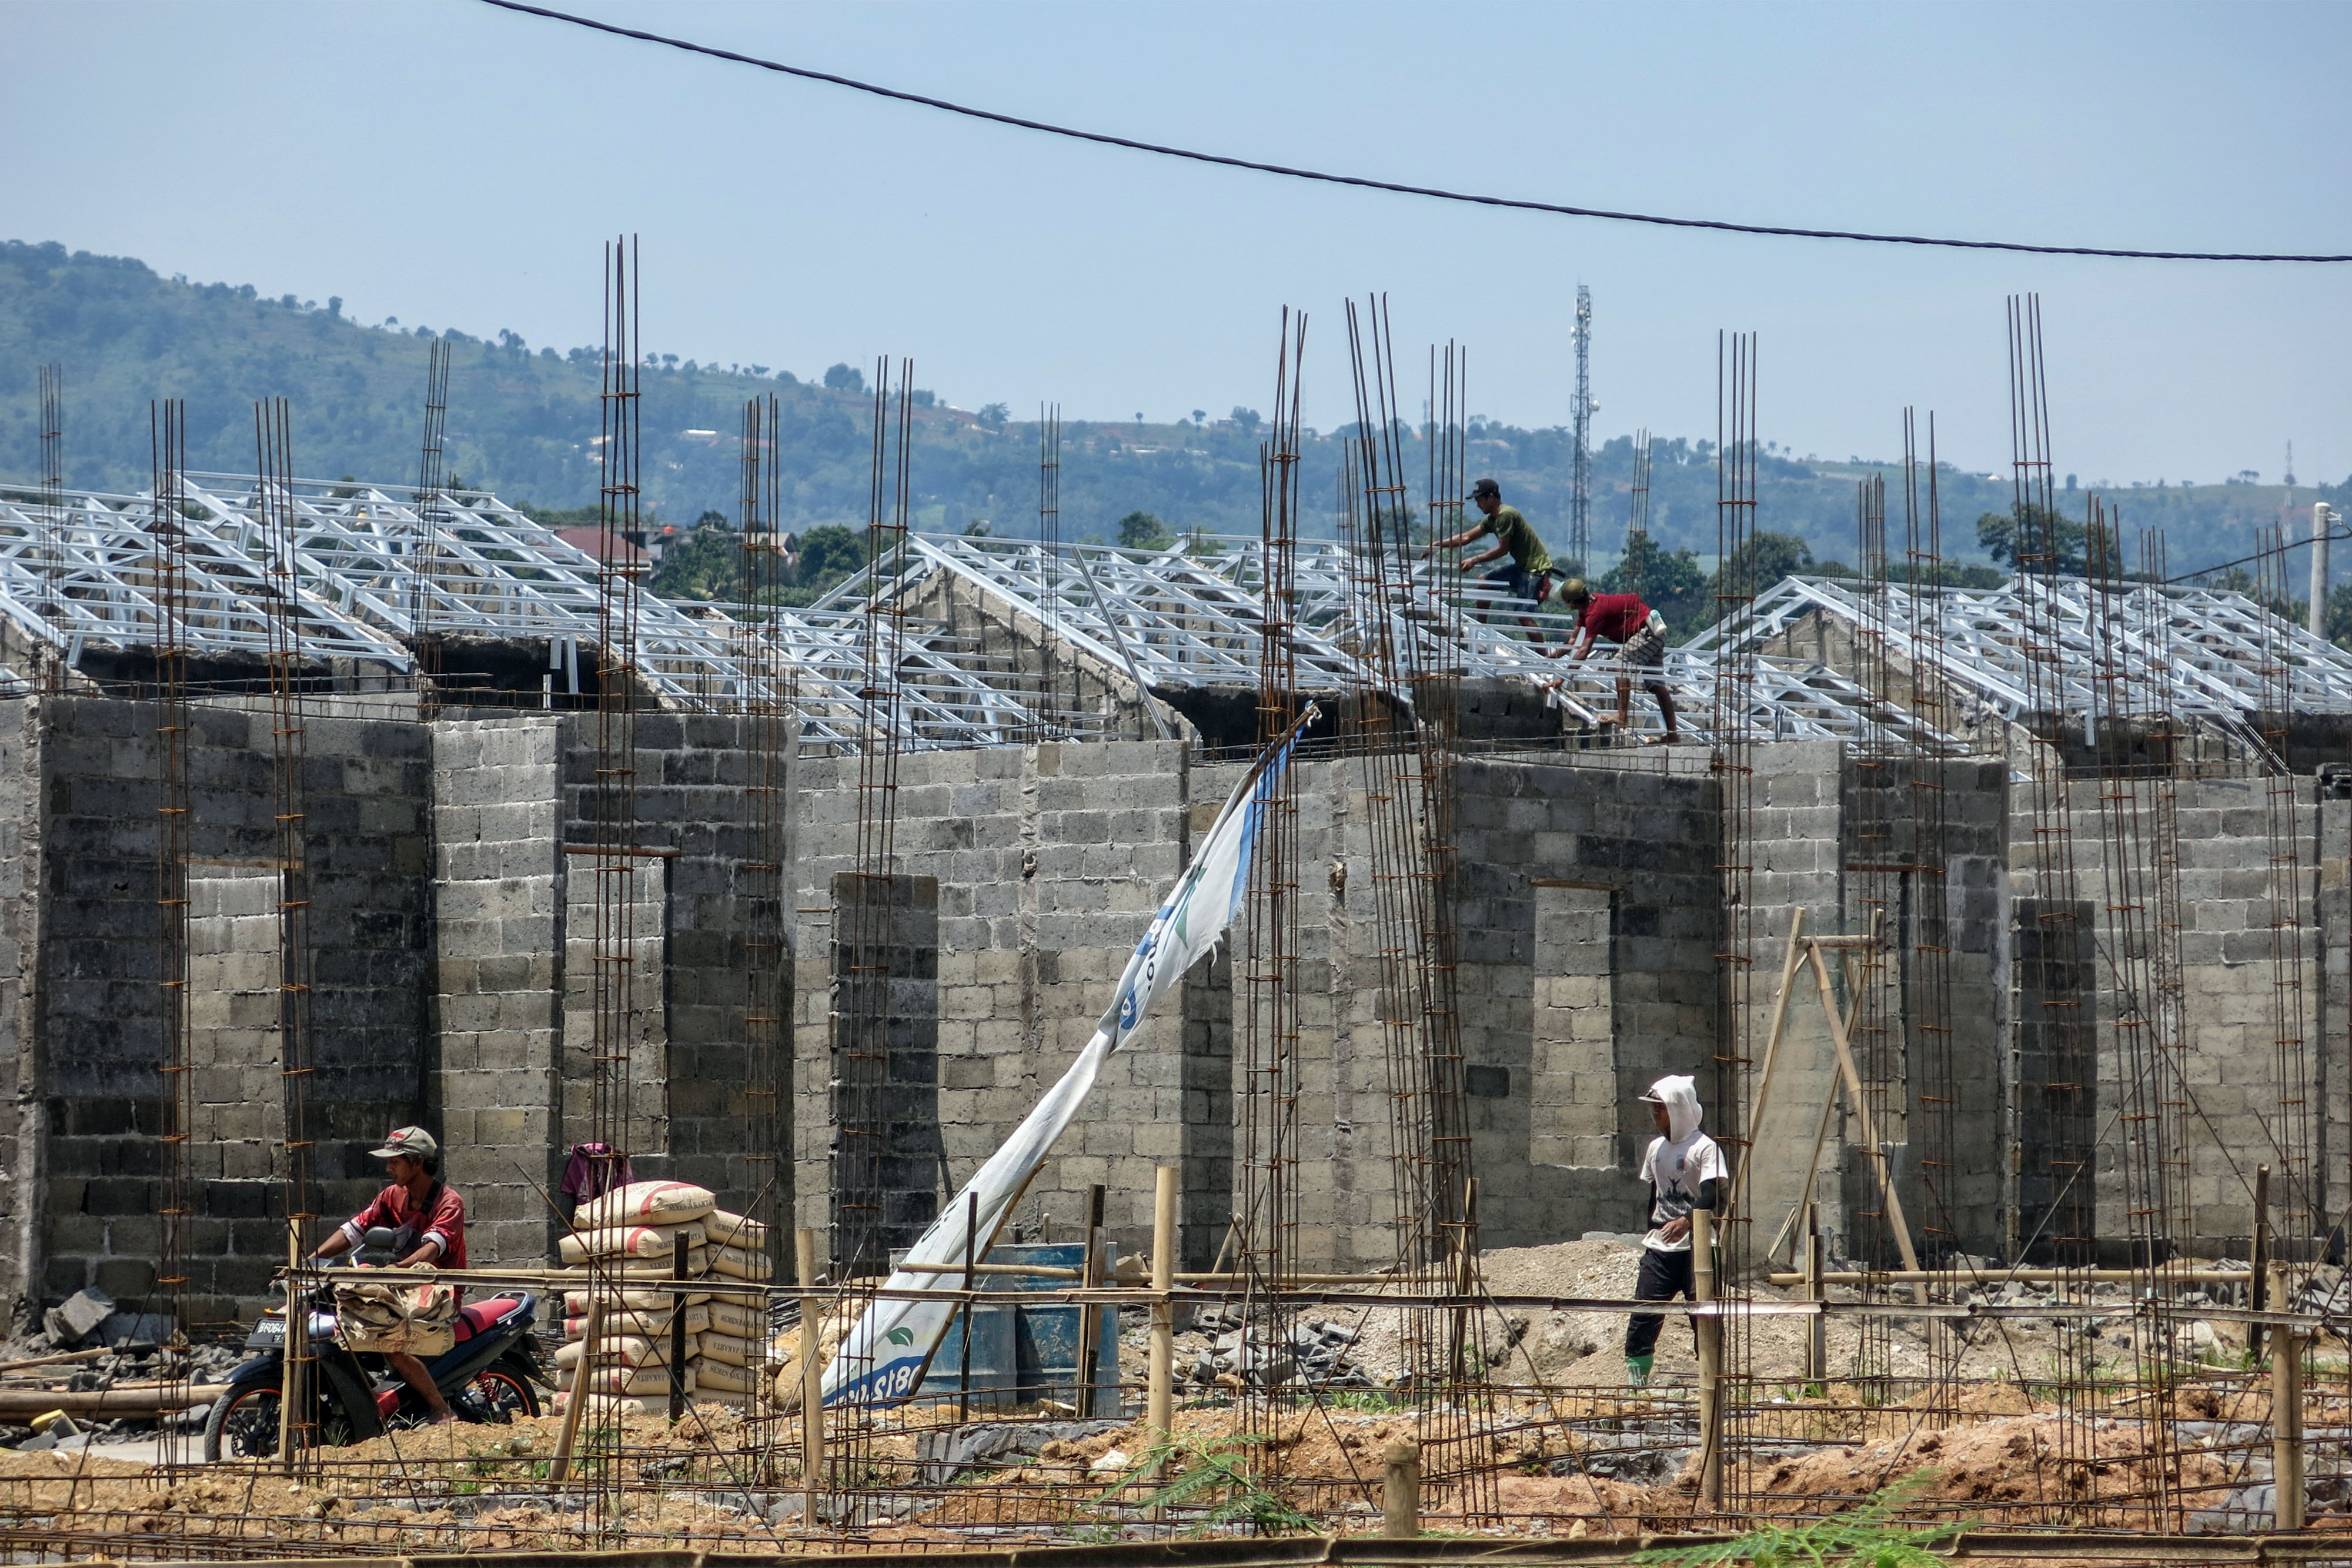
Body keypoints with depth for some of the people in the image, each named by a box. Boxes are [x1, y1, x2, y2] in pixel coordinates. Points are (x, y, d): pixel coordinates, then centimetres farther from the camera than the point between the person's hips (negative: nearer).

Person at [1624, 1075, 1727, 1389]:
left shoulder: (1704, 1148, -9)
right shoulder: (1656, 1148, 14)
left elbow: (1711, 1195, -21)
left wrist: (1686, 1220, -38)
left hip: (1697, 1248, -6)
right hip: (1660, 1248, 6)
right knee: (1642, 1316, -2)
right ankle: (1636, 1383, 1)